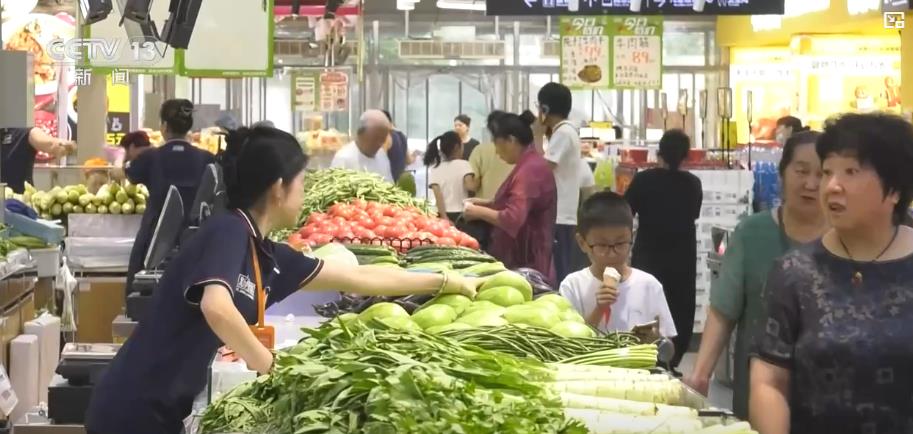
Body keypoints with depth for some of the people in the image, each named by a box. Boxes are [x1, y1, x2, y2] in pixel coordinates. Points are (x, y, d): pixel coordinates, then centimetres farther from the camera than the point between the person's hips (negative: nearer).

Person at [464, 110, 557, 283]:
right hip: (525, 259, 10)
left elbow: (512, 219, -27)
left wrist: (479, 212, -13)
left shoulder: (530, 170, -21)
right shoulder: (530, 165, 12)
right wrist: (488, 204, 11)